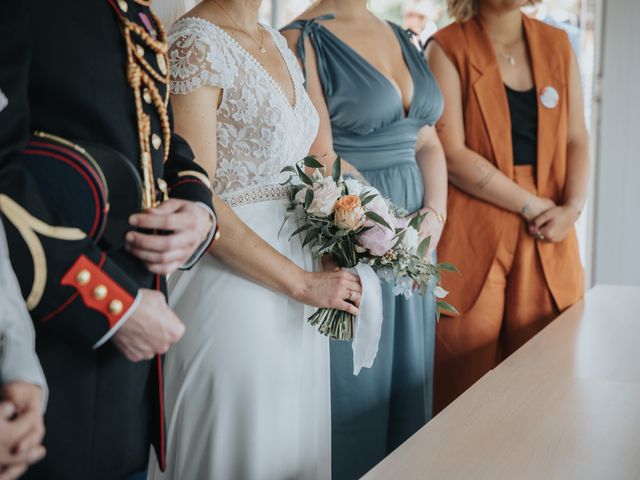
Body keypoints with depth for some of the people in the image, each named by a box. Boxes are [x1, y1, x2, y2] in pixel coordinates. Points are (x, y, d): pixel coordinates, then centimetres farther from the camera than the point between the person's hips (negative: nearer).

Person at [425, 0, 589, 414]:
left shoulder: (557, 44, 13)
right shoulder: (448, 48, -2)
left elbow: (577, 139, 11)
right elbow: (452, 154, -11)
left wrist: (572, 207, -6)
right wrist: (533, 205, -10)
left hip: (548, 239, 4)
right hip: (473, 237, -4)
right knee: (468, 390, 0)